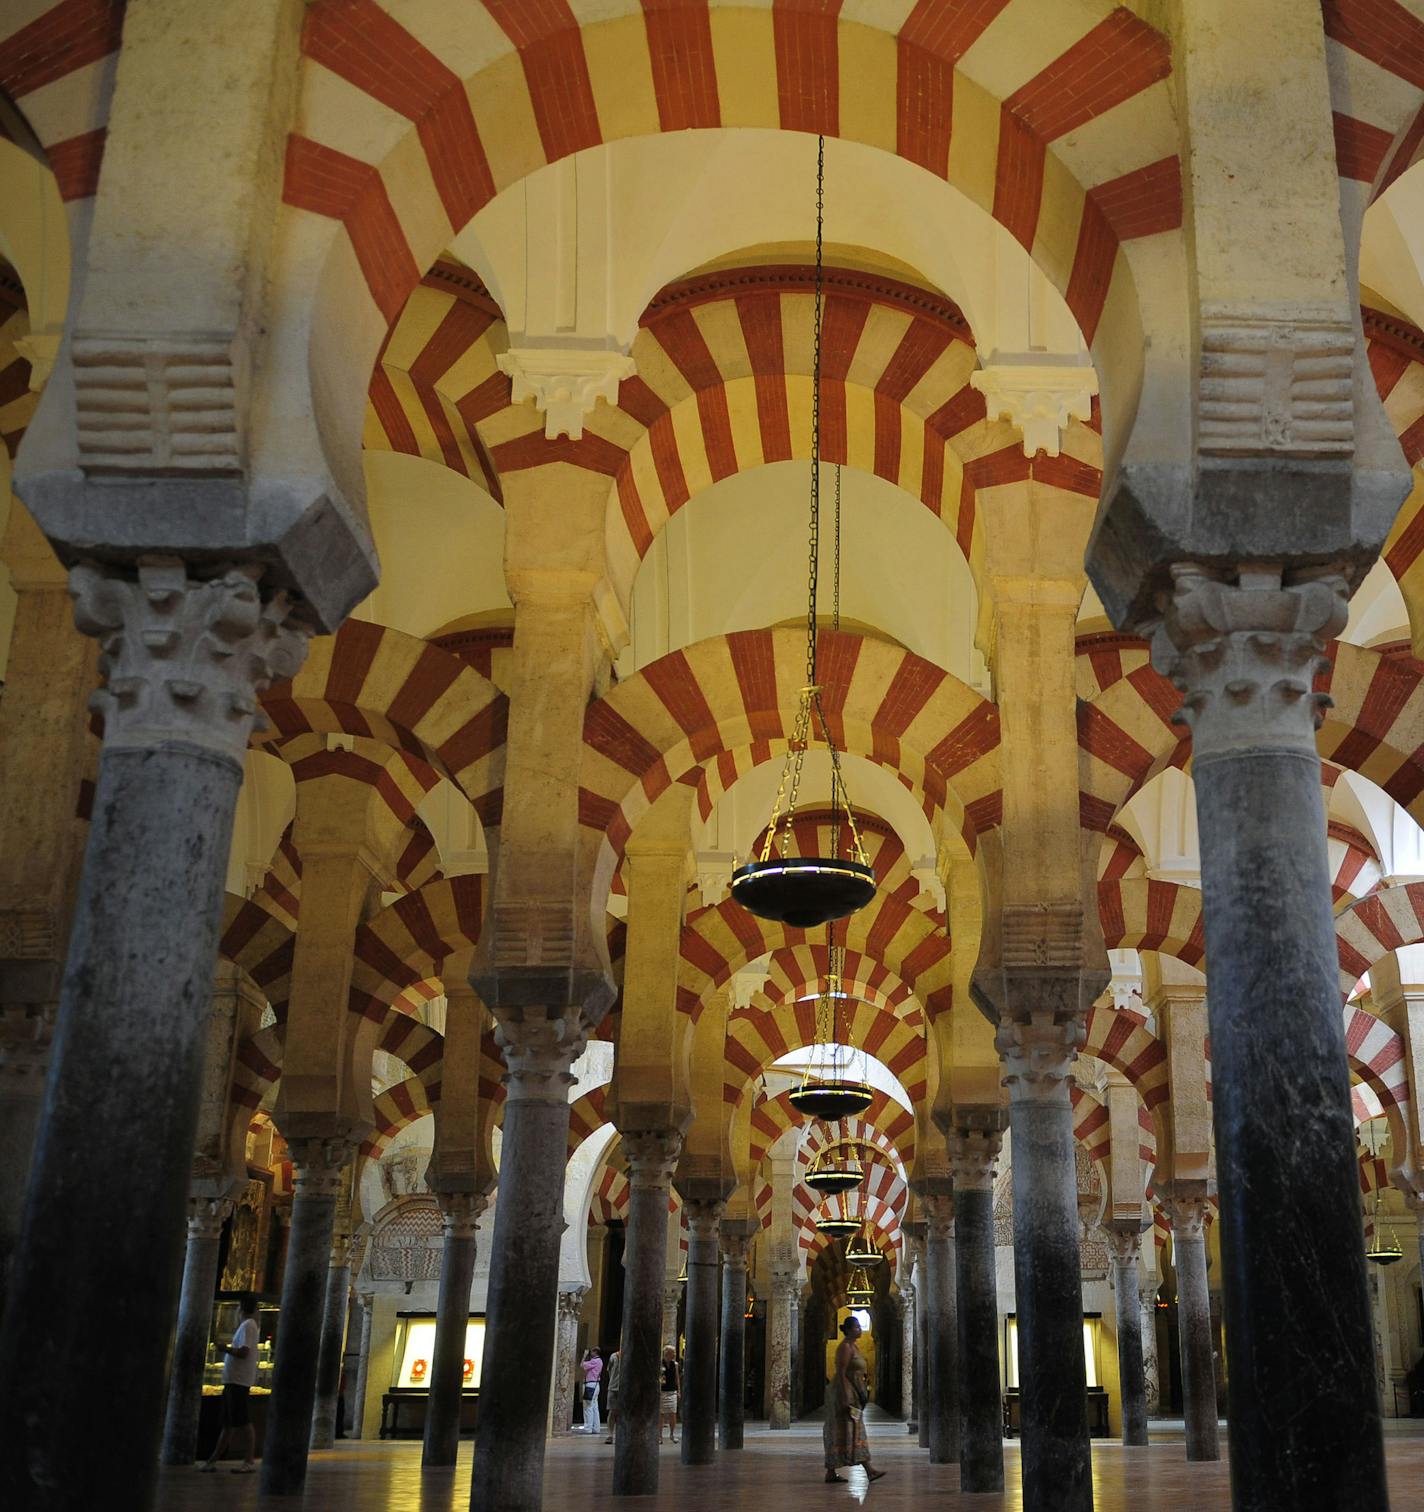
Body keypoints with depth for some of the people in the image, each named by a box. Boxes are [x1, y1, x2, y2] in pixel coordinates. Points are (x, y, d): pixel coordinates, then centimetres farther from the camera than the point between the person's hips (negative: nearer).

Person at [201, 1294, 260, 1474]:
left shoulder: (247, 1326, -11)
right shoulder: (246, 1325, 18)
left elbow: (244, 1352, -21)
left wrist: (225, 1348, -9)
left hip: (238, 1381, -10)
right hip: (233, 1380, 10)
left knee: (243, 1422, -8)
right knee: (228, 1424, 13)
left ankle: (249, 1462, -8)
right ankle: (213, 1460, 19)